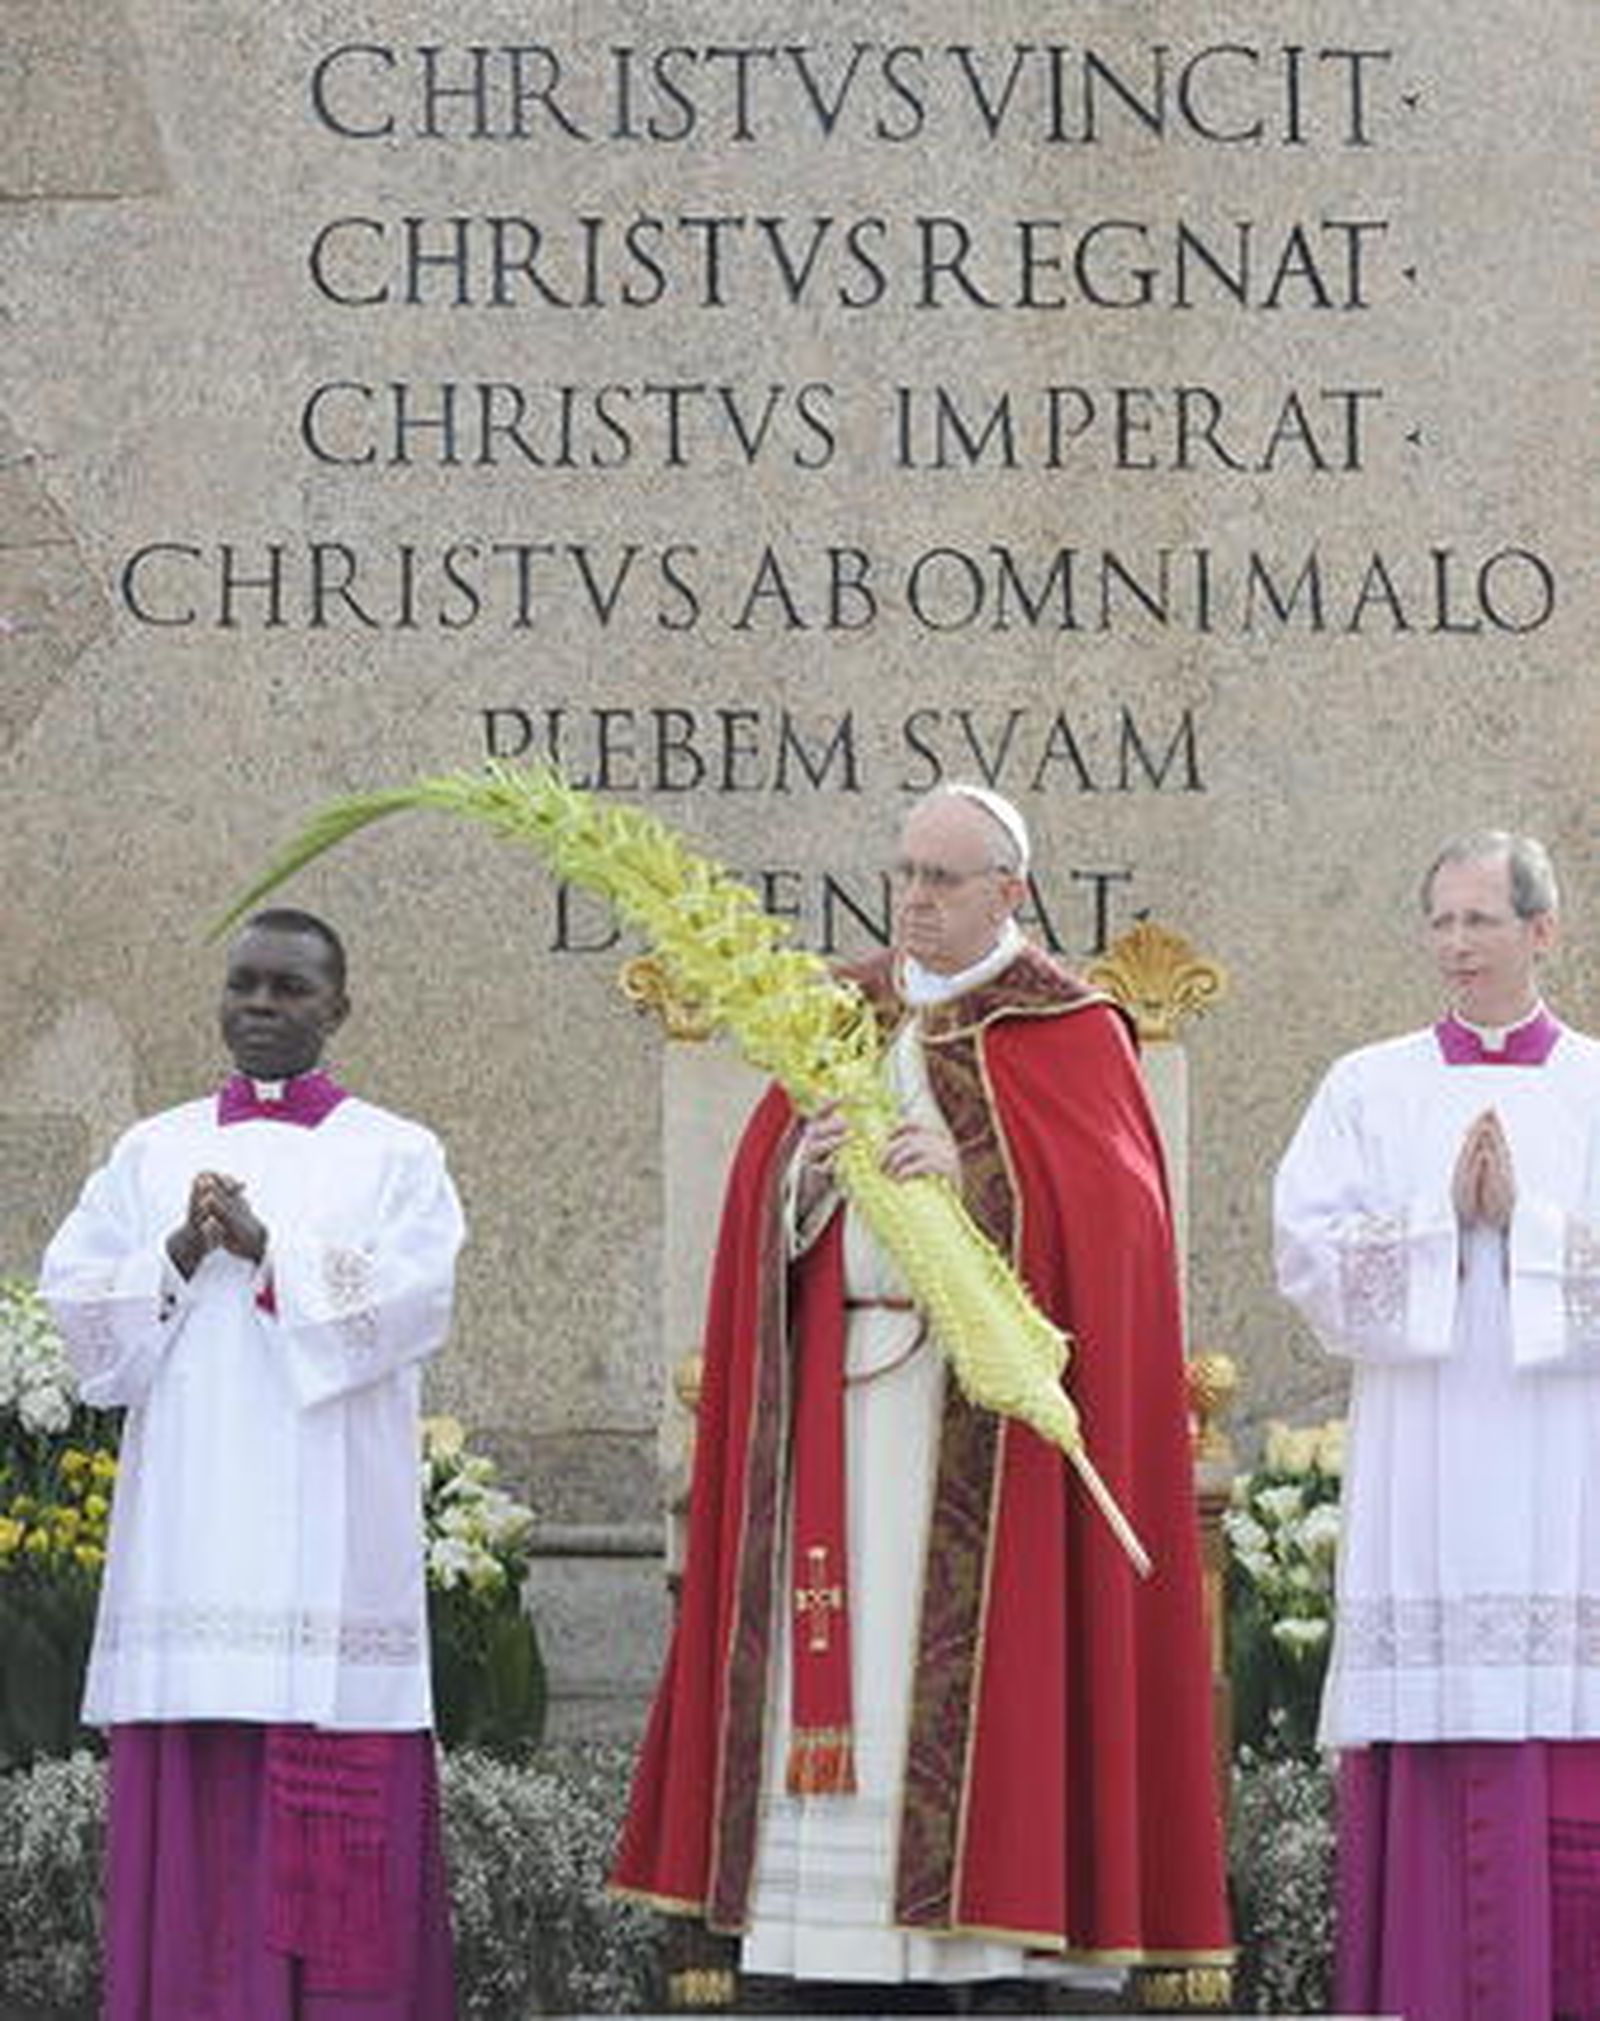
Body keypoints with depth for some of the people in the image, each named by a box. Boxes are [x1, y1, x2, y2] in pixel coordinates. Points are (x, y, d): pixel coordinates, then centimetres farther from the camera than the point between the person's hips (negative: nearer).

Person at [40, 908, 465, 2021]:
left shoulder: (395, 1156, 8)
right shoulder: (153, 1152, 16)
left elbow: (411, 1300, -7)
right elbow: (76, 1296, 7)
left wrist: (267, 1249, -13)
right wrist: (181, 1256, -9)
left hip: (332, 1540, -2)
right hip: (188, 1530, 2)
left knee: (334, 1817, -6)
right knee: (192, 1808, -2)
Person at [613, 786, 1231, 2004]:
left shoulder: (1067, 1032, 2)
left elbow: (1110, 1206, -9)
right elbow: (760, 1196, 11)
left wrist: (975, 1177, -22)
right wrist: (807, 1176, -11)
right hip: (838, 1384, 5)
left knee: (976, 1650, -8)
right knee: (844, 1645, 0)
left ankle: (993, 1942, -6)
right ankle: (844, 1918, 1)